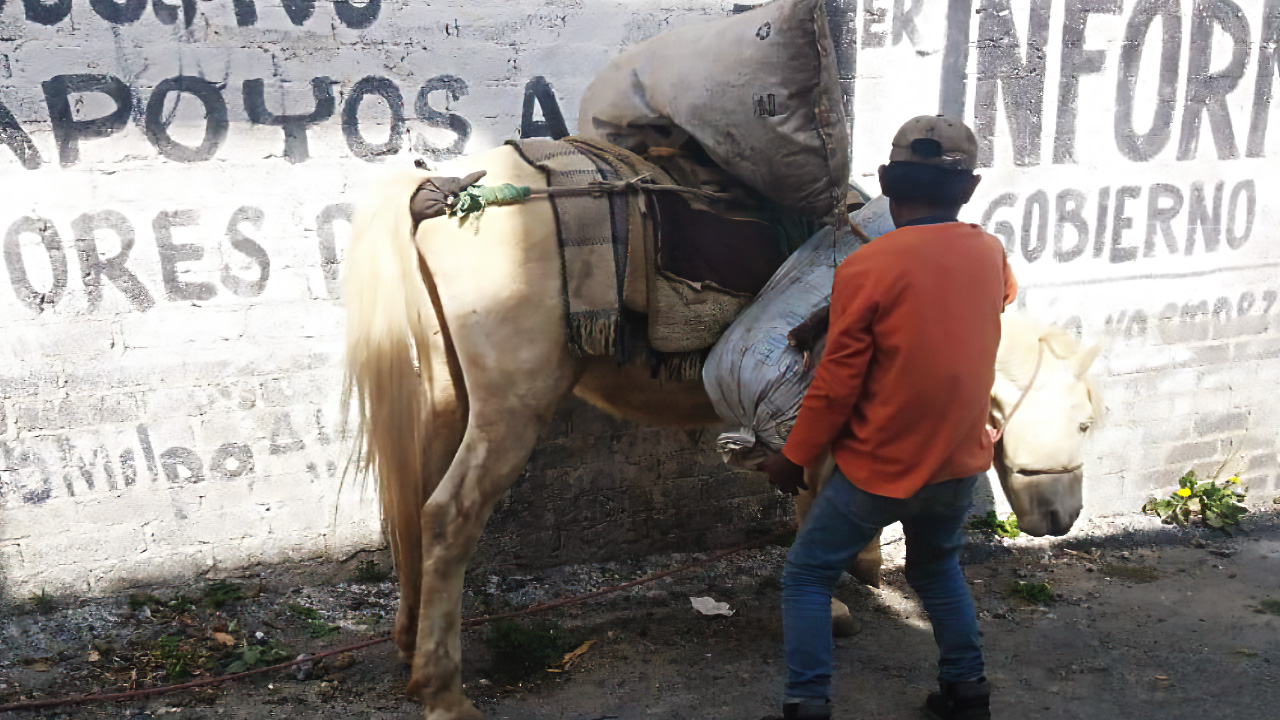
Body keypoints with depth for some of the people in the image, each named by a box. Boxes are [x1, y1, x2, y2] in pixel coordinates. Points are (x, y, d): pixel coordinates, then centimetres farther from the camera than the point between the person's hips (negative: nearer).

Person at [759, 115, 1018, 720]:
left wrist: (793, 458, -4)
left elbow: (836, 386, -17)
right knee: (938, 569, 29)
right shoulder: (990, 255, -3)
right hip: (959, 463, 6)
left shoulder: (867, 269, -20)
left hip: (879, 470, -5)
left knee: (807, 577, 11)